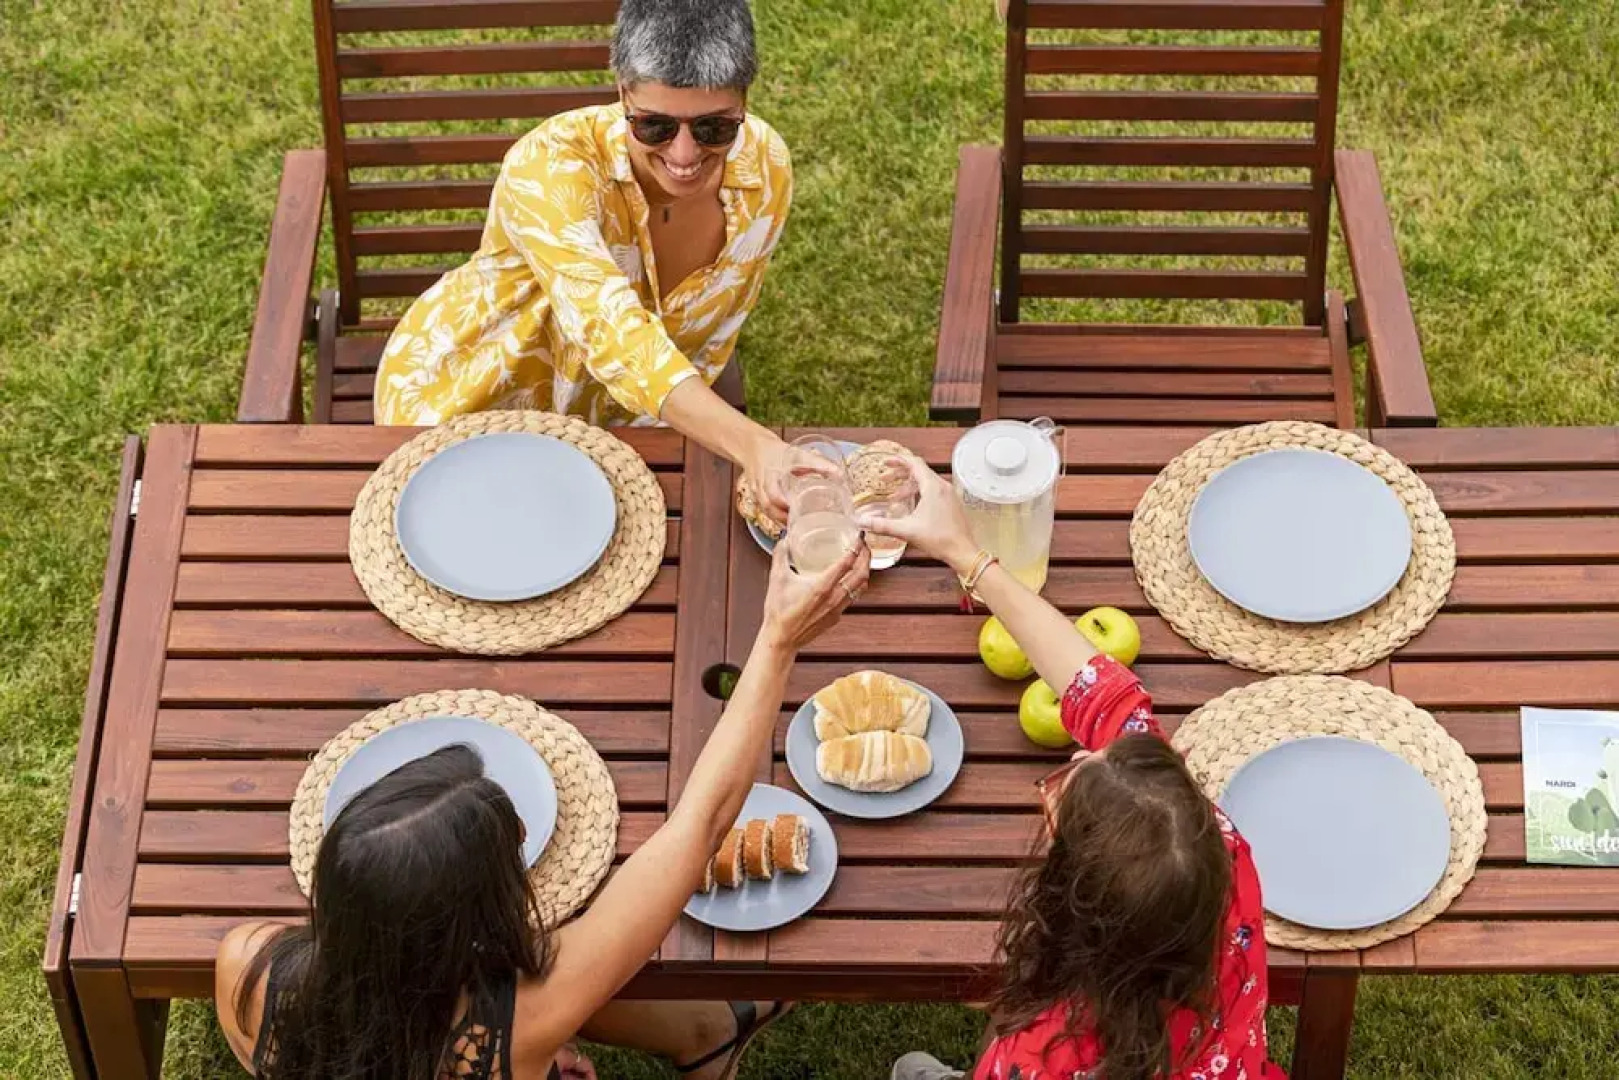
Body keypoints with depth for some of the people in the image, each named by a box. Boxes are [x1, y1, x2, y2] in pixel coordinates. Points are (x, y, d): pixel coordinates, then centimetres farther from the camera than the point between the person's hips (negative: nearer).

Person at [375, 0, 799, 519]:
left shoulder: (765, 167, -21)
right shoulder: (548, 166, -38)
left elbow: (710, 338, -4)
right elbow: (613, 333, -53)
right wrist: (754, 447, -67)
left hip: (602, 416, 4)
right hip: (463, 399, -4)